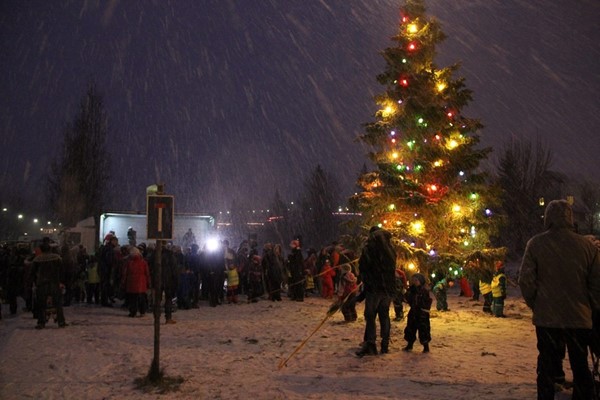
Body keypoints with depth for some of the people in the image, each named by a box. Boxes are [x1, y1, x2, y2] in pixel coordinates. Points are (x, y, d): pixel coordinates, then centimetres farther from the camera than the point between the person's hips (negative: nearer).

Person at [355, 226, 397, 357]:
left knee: (370, 316, -3)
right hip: (388, 288, 5)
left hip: (373, 288, -5)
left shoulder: (368, 249, -8)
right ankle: (385, 345, 14)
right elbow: (392, 269, 14)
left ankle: (370, 345, -8)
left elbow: (362, 268, -5)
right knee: (384, 316, 11)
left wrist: (365, 282, 8)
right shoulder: (390, 251, 9)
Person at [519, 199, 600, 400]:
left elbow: (526, 280, -9)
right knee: (581, 367, 15)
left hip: (546, 318, -1)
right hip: (579, 318, 1)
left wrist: (535, 305, 5)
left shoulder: (536, 243, -8)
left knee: (547, 367, 10)